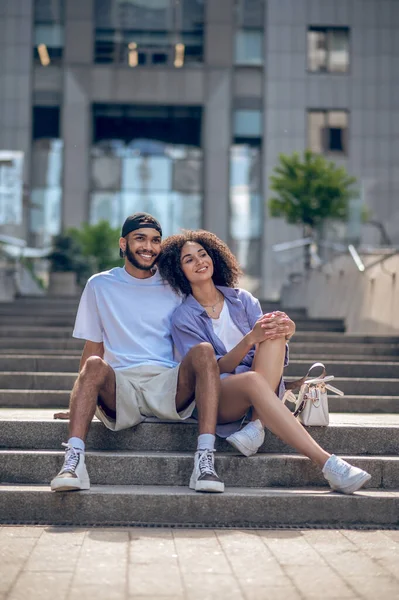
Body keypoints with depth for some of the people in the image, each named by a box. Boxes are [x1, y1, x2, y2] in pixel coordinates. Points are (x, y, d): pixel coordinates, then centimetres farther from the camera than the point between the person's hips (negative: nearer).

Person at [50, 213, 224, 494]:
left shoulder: (174, 287, 15)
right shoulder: (100, 286, 13)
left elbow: (189, 346, 18)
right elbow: (93, 349, 12)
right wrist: (82, 402, 0)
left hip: (169, 387, 1)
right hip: (119, 389, -1)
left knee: (204, 351, -28)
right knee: (95, 366, -33)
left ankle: (205, 459, -38)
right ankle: (73, 460, -44)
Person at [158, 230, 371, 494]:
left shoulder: (241, 299, 13)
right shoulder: (183, 318, 1)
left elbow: (268, 342, 5)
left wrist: (286, 331, -20)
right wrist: (250, 339, -24)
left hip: (263, 387, 4)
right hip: (217, 398, -3)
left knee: (274, 332, -24)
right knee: (253, 380, -38)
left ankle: (256, 426, -34)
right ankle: (328, 465, -47)